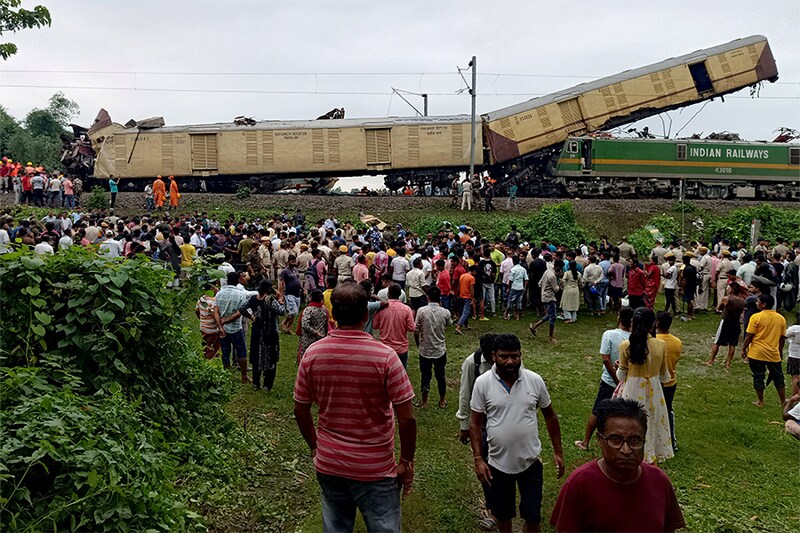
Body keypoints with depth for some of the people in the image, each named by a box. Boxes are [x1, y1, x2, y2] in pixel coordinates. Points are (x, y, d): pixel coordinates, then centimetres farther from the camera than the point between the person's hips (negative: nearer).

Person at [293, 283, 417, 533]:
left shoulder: (312, 353, -9)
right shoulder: (385, 356, -19)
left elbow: (300, 410, 2)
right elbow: (406, 418, -16)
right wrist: (406, 462, -2)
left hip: (327, 464, 4)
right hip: (375, 468, -3)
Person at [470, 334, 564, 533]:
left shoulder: (535, 380, -9)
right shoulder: (482, 383, -12)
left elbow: (550, 416, 4)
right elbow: (475, 423, -6)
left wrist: (558, 452, 5)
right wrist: (478, 459, -11)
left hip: (531, 462, 0)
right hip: (498, 463, 0)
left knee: (532, 515, 8)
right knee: (503, 514, 18)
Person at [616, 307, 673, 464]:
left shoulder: (625, 346, -15)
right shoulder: (661, 345, -9)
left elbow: (621, 375, -5)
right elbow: (664, 375, 4)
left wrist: (618, 367, 17)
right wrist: (668, 378, 27)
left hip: (633, 391, -2)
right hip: (654, 391, 2)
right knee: (652, 424, 19)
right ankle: (651, 458, 32)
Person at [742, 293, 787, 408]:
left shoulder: (756, 317, -12)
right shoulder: (781, 318, 2)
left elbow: (750, 336, -11)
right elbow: (782, 338, 9)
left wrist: (744, 349, -1)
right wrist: (780, 350, 21)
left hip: (757, 353, -4)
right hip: (774, 354, 4)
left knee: (758, 377, 8)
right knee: (778, 377, 17)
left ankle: (760, 402, 15)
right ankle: (783, 402, 24)